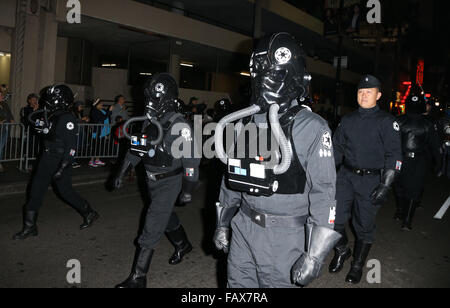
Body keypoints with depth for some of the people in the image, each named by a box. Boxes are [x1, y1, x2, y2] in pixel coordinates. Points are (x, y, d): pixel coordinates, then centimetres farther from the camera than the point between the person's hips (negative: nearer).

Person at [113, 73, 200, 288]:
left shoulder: (179, 125, -19)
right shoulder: (150, 121, 4)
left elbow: (191, 159, -18)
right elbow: (136, 148, 13)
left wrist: (187, 191, -17)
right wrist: (122, 172, 12)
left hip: (170, 183, -7)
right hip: (153, 181, 8)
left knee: (151, 229, -6)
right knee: (167, 218, 25)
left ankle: (138, 278, 3)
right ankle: (183, 245, 51)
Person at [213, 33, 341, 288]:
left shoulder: (311, 128, -14)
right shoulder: (247, 122, 5)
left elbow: (324, 193, -16)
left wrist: (314, 256, -16)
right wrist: (223, 223, 16)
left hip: (283, 236, -5)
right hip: (242, 228, 6)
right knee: (237, 284, 18)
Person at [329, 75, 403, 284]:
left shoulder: (387, 122, -3)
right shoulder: (348, 120, 9)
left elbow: (394, 155, -6)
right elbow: (337, 148, 15)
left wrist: (385, 186, -12)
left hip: (371, 180, -3)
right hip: (346, 176, 3)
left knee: (364, 225, 7)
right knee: (335, 219, 1)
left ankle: (357, 265, 27)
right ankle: (341, 251, 30)